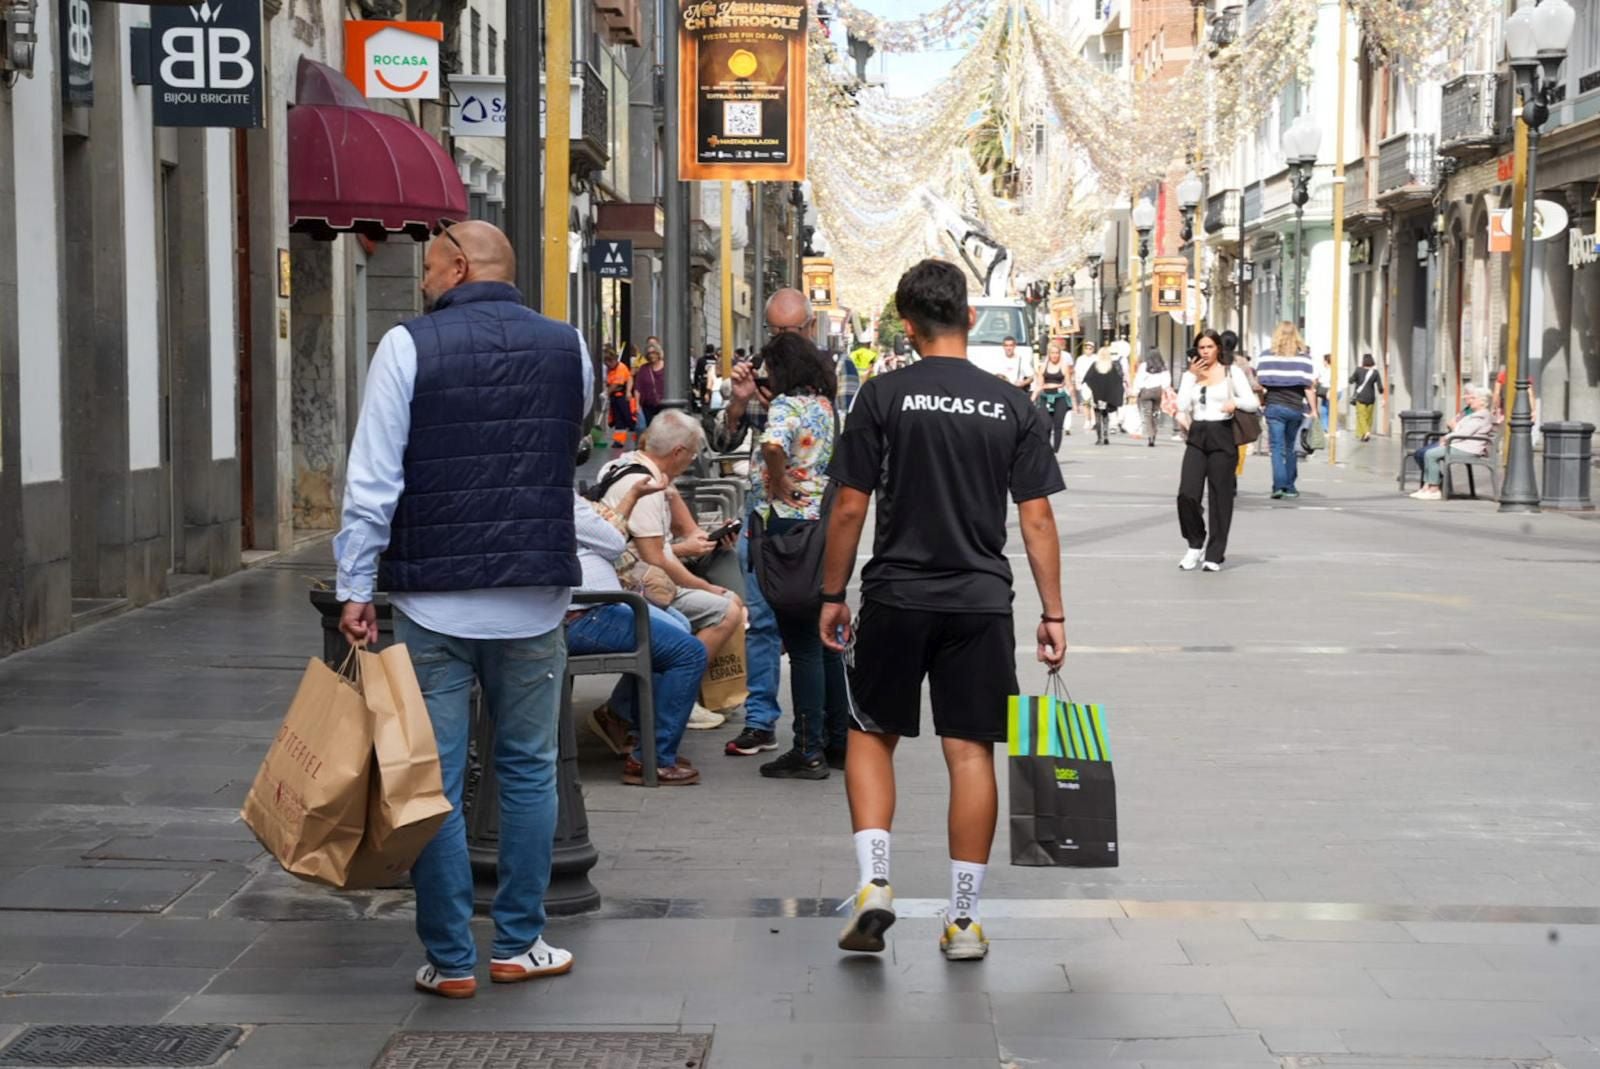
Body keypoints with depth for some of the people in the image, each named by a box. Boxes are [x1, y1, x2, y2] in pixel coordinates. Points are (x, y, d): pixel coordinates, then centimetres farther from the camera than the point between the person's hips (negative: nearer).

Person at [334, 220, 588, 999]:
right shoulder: (567, 349, 6)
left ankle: (451, 959, 7)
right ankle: (519, 943, 18)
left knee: (433, 781, 4)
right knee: (528, 771, 13)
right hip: (536, 598, 3)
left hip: (435, 596, -3)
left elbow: (373, 482, -9)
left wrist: (356, 588, -5)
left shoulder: (408, 347, -5)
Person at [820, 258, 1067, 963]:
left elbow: (849, 509, -5)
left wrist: (833, 595, 6)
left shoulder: (883, 398, -5)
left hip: (896, 597, -1)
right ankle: (964, 919, 8)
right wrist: (1052, 614, 4)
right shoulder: (1012, 407, 2)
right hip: (981, 602, 1)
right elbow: (1037, 520, 0)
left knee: (872, 734, 15)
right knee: (971, 752, 5)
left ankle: (873, 884, 1)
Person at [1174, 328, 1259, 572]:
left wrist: (1236, 401, -20)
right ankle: (1195, 543, 11)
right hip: (1197, 437, 2)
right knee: (1187, 494, -10)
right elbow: (1182, 406, -1)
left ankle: (1215, 554, 8)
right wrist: (1192, 376, -4)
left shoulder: (1232, 373, 4)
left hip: (1222, 437, -2)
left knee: (1220, 497, 0)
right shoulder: (1191, 375, 12)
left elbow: (1253, 403, 0)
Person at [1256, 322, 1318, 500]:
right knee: (1291, 447, 14)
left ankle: (1278, 485, -15)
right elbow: (1309, 386, -3)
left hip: (1274, 407, -1)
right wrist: (1313, 410, 2)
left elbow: (1259, 382, 1)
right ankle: (1289, 486, 19)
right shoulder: (1304, 358, -1)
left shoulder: (1267, 357, -1)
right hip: (1296, 408, 1)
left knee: (1277, 447, -1)